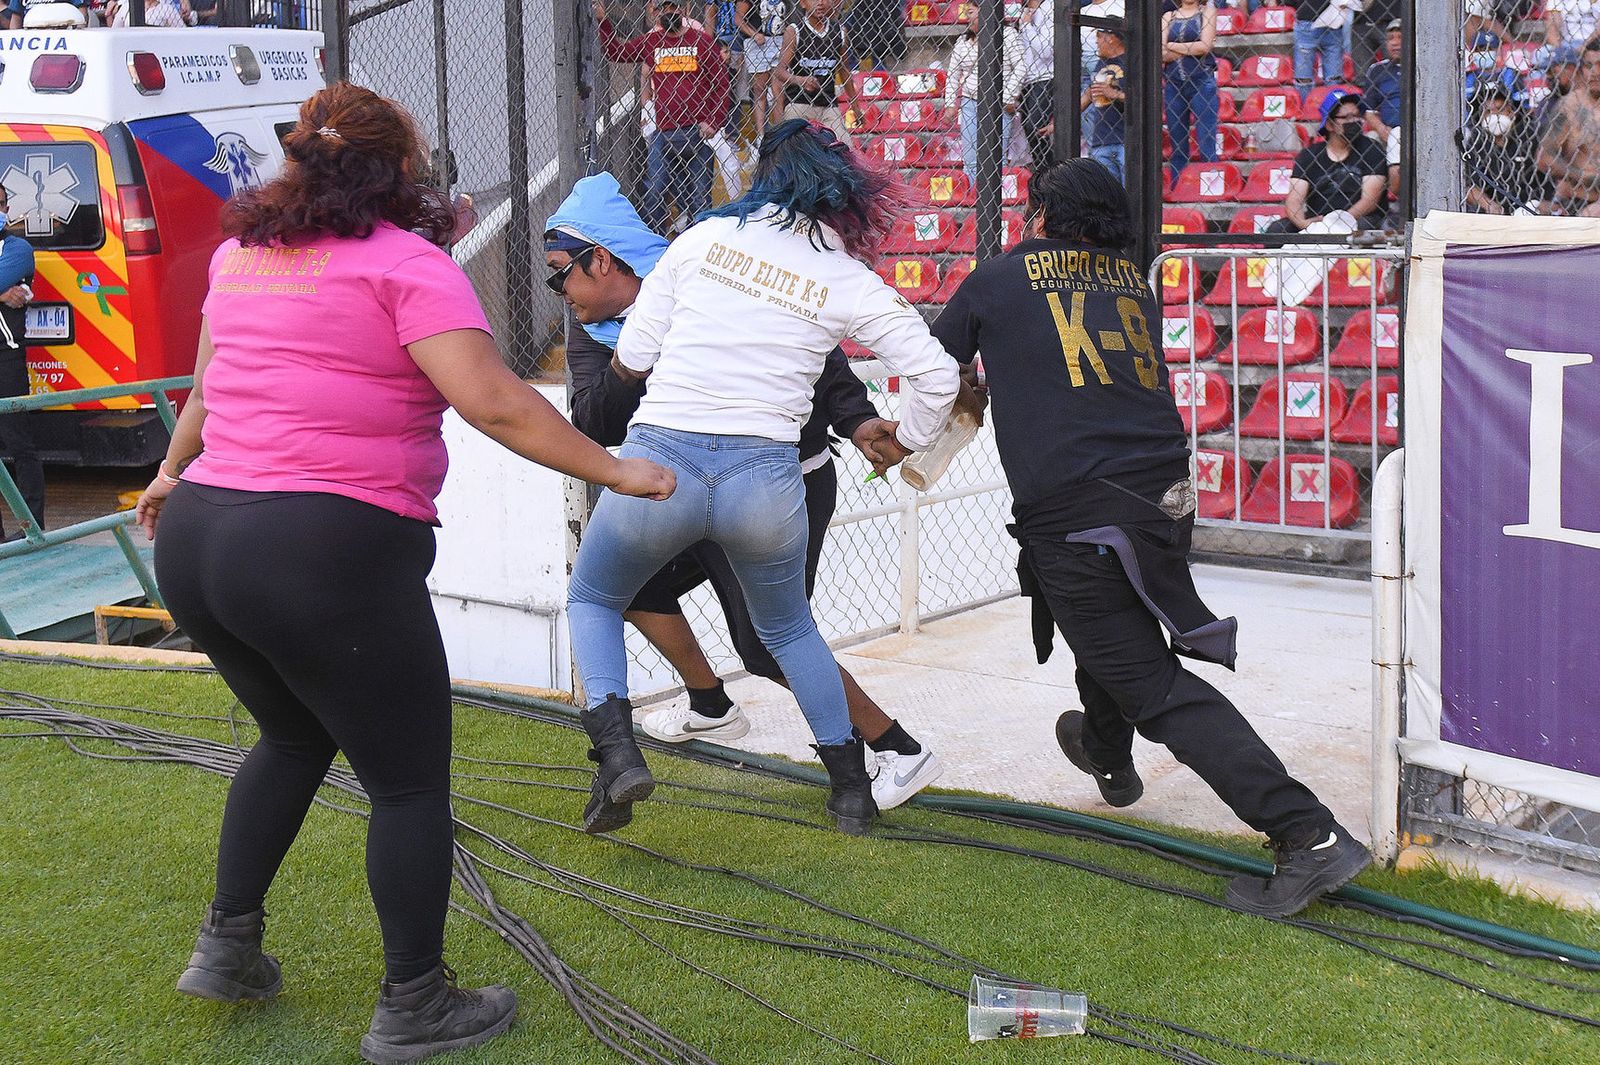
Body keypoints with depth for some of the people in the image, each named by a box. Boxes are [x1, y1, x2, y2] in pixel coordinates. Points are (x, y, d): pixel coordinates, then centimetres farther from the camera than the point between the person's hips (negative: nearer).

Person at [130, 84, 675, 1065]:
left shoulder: (242, 254, 14)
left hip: (196, 540, 8)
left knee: (296, 735, 31)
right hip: (328, 553, -8)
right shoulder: (407, 265, -8)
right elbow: (493, 403, -19)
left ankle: (227, 947, 33)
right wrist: (616, 472, -12)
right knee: (411, 781, 8)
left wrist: (175, 471, 46)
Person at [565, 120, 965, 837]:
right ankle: (852, 788, 28)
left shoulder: (705, 236, 6)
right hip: (764, 477, 1)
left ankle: (616, 751, 1)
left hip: (660, 462, -1)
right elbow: (938, 376, 1)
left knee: (592, 599, 24)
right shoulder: (851, 281, 5)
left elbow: (629, 359, 6)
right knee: (787, 627, 29)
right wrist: (902, 441, 20)